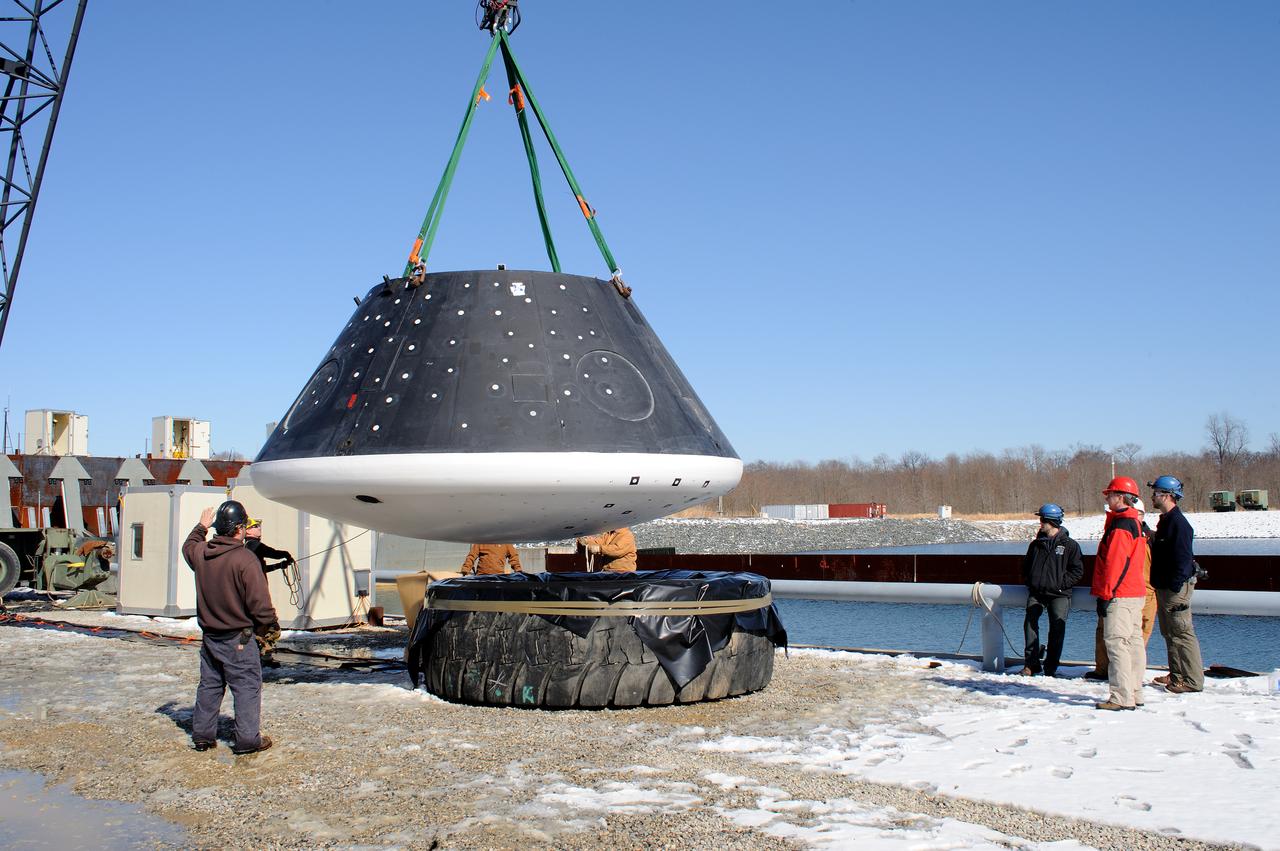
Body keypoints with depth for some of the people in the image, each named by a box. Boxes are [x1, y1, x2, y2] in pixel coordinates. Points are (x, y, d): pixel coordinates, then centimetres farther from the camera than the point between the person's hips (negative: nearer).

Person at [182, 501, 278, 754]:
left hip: (209, 636, 7)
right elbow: (259, 602, -19)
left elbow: (188, 547, 28)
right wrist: (271, 623, -3)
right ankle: (248, 739, 5)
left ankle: (202, 735, 25)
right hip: (238, 639, -7)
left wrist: (201, 527, 42)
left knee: (209, 685, 18)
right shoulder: (245, 559, -21)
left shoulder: (200, 552, -1)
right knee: (247, 686, 3)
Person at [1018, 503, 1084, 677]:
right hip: (1036, 593, 3)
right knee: (1030, 622, -13)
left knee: (1057, 628, -8)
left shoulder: (1069, 545, 2)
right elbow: (1026, 564, 26)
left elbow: (1077, 570, 0)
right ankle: (1031, 663, -8)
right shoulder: (1036, 544, 14)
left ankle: (1051, 667, 3)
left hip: (1059, 594, -3)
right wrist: (1029, 581, 12)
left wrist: (1061, 583, -10)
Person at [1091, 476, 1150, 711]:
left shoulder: (1121, 526, -16)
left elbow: (1115, 564, -21)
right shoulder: (1135, 522, 16)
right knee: (1133, 641, 12)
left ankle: (1122, 697, -10)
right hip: (1135, 592, 10)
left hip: (1120, 595, -10)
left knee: (1116, 642, -9)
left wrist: (1105, 595, -18)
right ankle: (1134, 694, 19)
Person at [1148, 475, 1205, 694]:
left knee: (1182, 633, -7)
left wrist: (1175, 588, -22)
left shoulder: (1178, 522, -17)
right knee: (1169, 633, 16)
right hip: (1164, 586, 11)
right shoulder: (1165, 520, 15)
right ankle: (1177, 675, 24)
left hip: (1177, 587, -11)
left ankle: (1194, 680, -3)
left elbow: (1183, 559, -21)